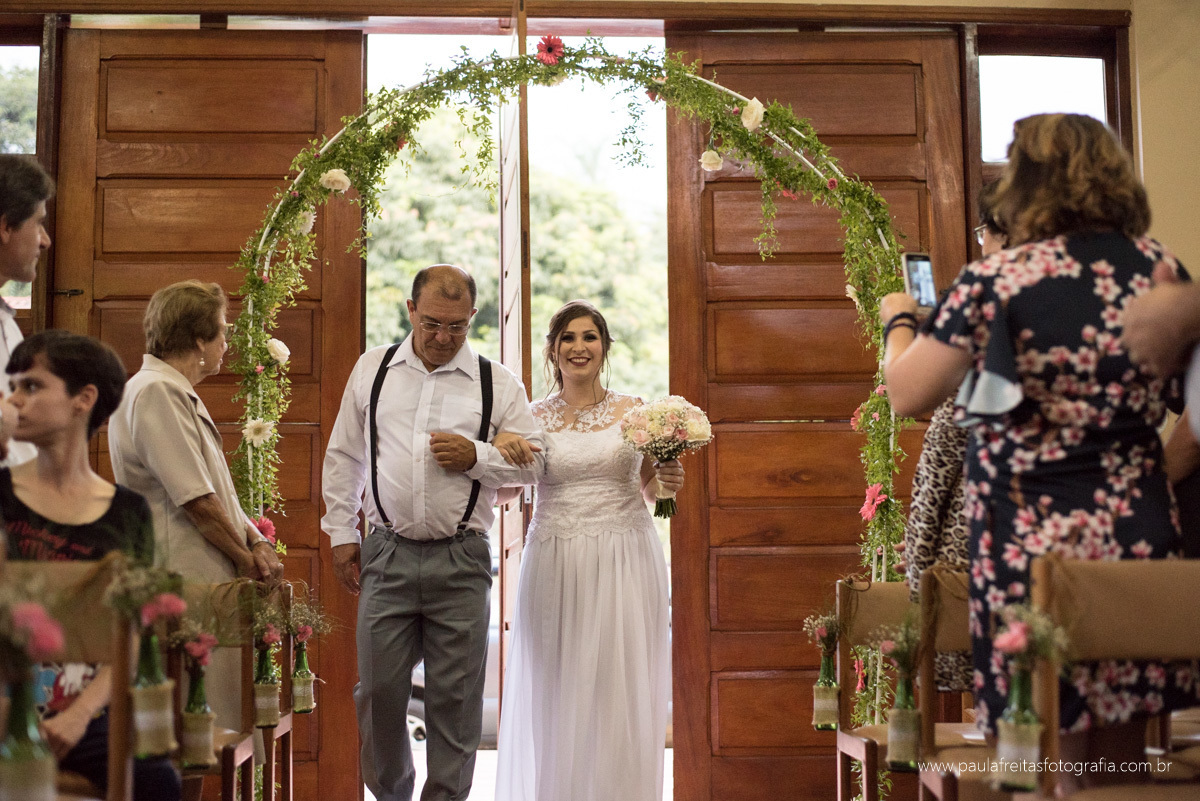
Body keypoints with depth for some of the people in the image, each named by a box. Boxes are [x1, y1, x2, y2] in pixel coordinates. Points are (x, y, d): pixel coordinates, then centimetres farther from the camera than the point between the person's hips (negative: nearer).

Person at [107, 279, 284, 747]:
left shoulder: (179, 393, 19)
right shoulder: (156, 392, -14)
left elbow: (218, 491, 21)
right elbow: (197, 501, -18)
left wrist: (256, 542, 5)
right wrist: (248, 559, -6)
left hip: (211, 581, 10)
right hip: (184, 584, -10)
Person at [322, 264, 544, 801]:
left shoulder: (497, 383, 3)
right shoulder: (372, 370, 8)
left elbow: (531, 462, 6)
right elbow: (343, 456, 14)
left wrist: (477, 457, -12)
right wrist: (342, 533, 10)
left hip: (461, 561, -1)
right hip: (386, 555, 1)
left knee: (455, 698, 5)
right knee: (378, 690, 5)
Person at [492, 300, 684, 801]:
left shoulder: (635, 412, 6)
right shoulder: (533, 418, 5)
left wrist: (669, 481, -7)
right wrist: (501, 448, -15)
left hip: (624, 565, 0)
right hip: (556, 566, 0)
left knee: (621, 696, 1)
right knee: (557, 696, 3)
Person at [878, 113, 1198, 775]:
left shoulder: (995, 282, -11)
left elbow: (905, 396, -6)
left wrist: (898, 320, 12)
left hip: (1033, 543, -5)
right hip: (1140, 539, 5)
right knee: (1122, 755, 16)